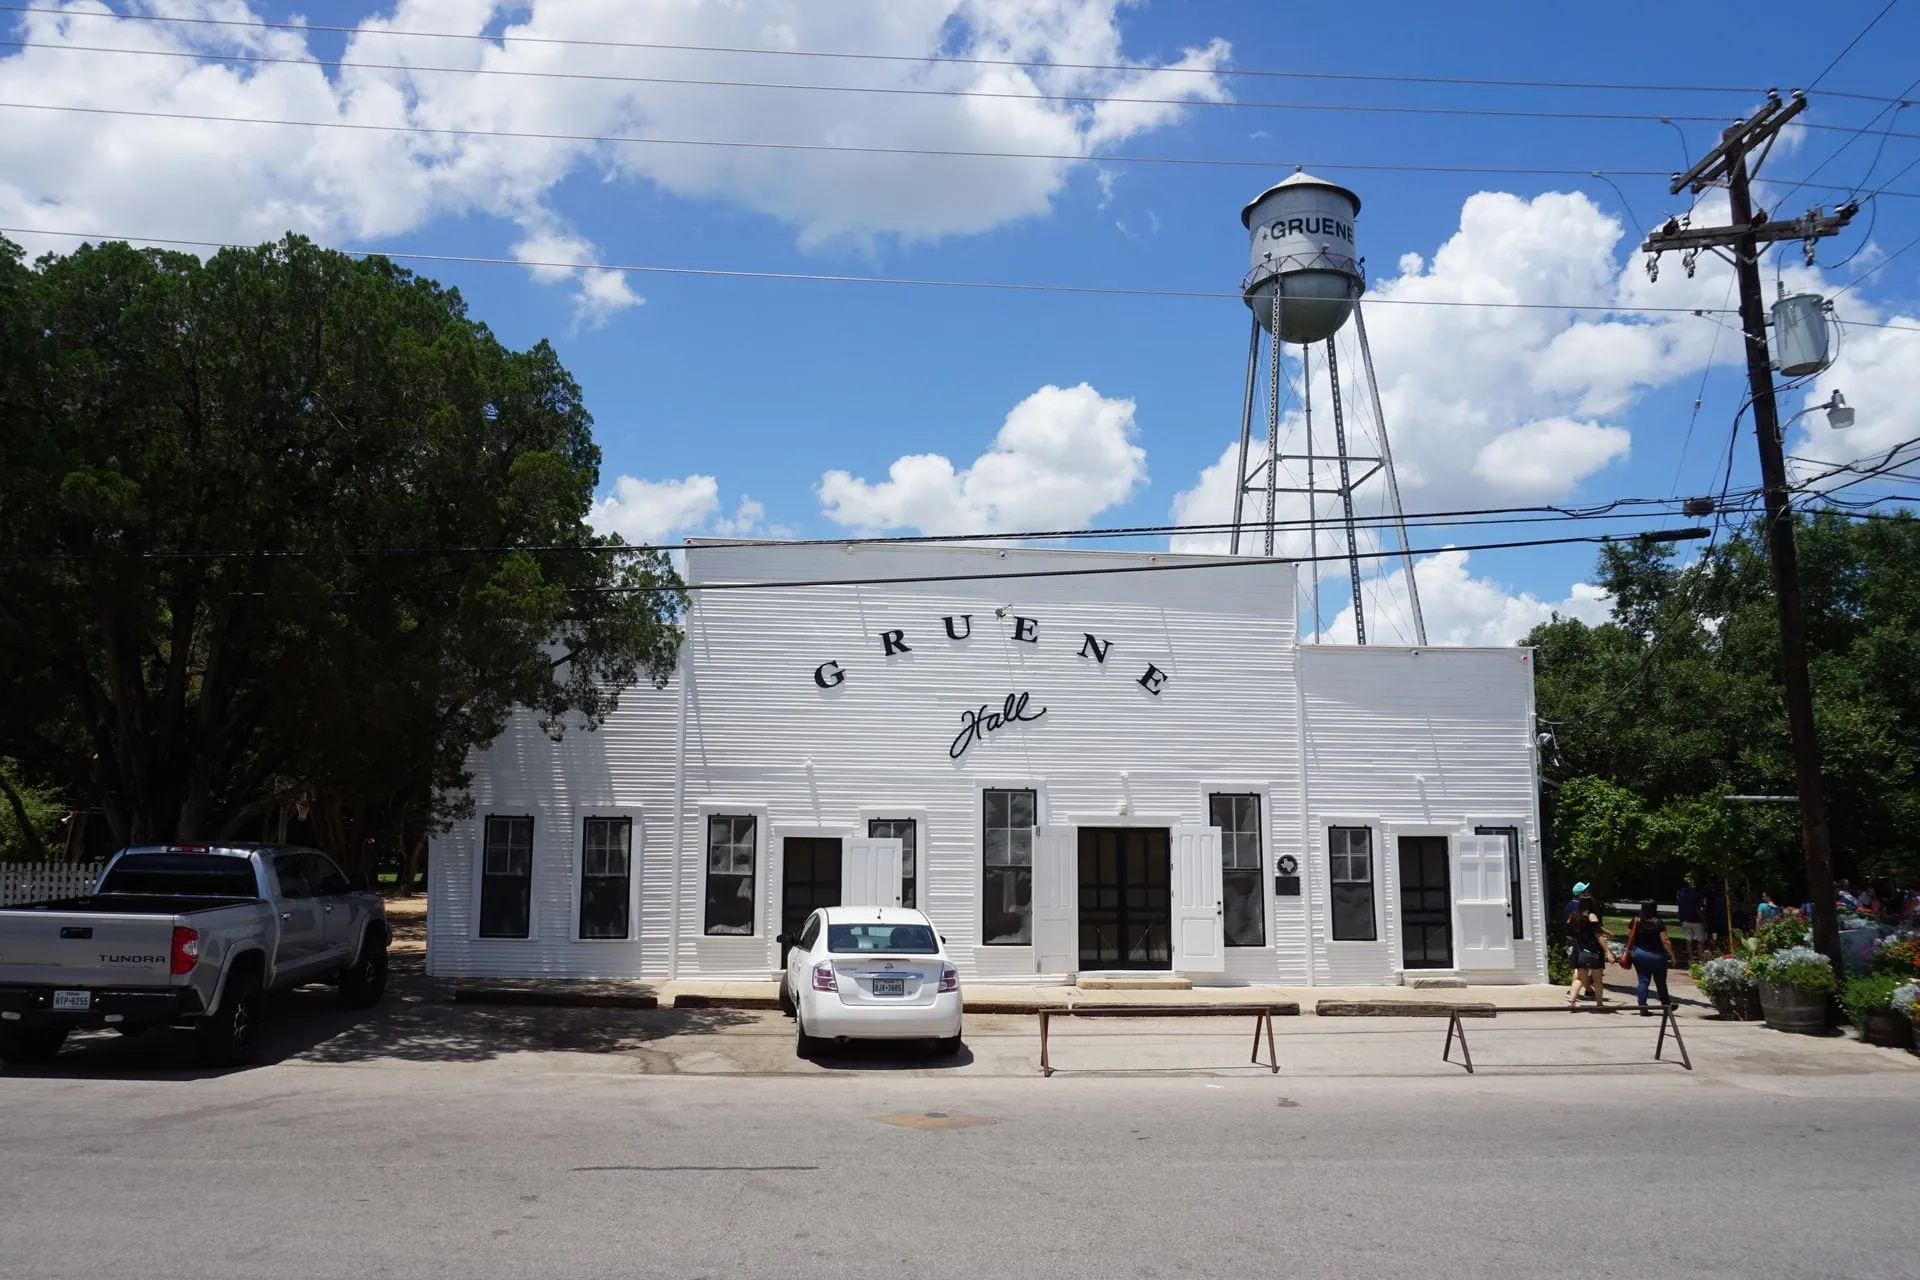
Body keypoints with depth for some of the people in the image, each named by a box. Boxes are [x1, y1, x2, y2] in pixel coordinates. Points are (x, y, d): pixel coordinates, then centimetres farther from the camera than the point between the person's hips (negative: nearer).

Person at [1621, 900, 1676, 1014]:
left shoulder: (1636, 921, -3)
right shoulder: (1659, 923, -14)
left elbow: (1629, 938, 1)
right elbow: (1665, 941, -16)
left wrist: (1628, 951, 13)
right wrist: (1672, 954, -8)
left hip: (1638, 954, 3)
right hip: (1656, 955, -3)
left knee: (1643, 980, 6)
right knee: (1660, 982, 13)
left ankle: (1642, 1007, 0)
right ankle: (1666, 1005, 29)